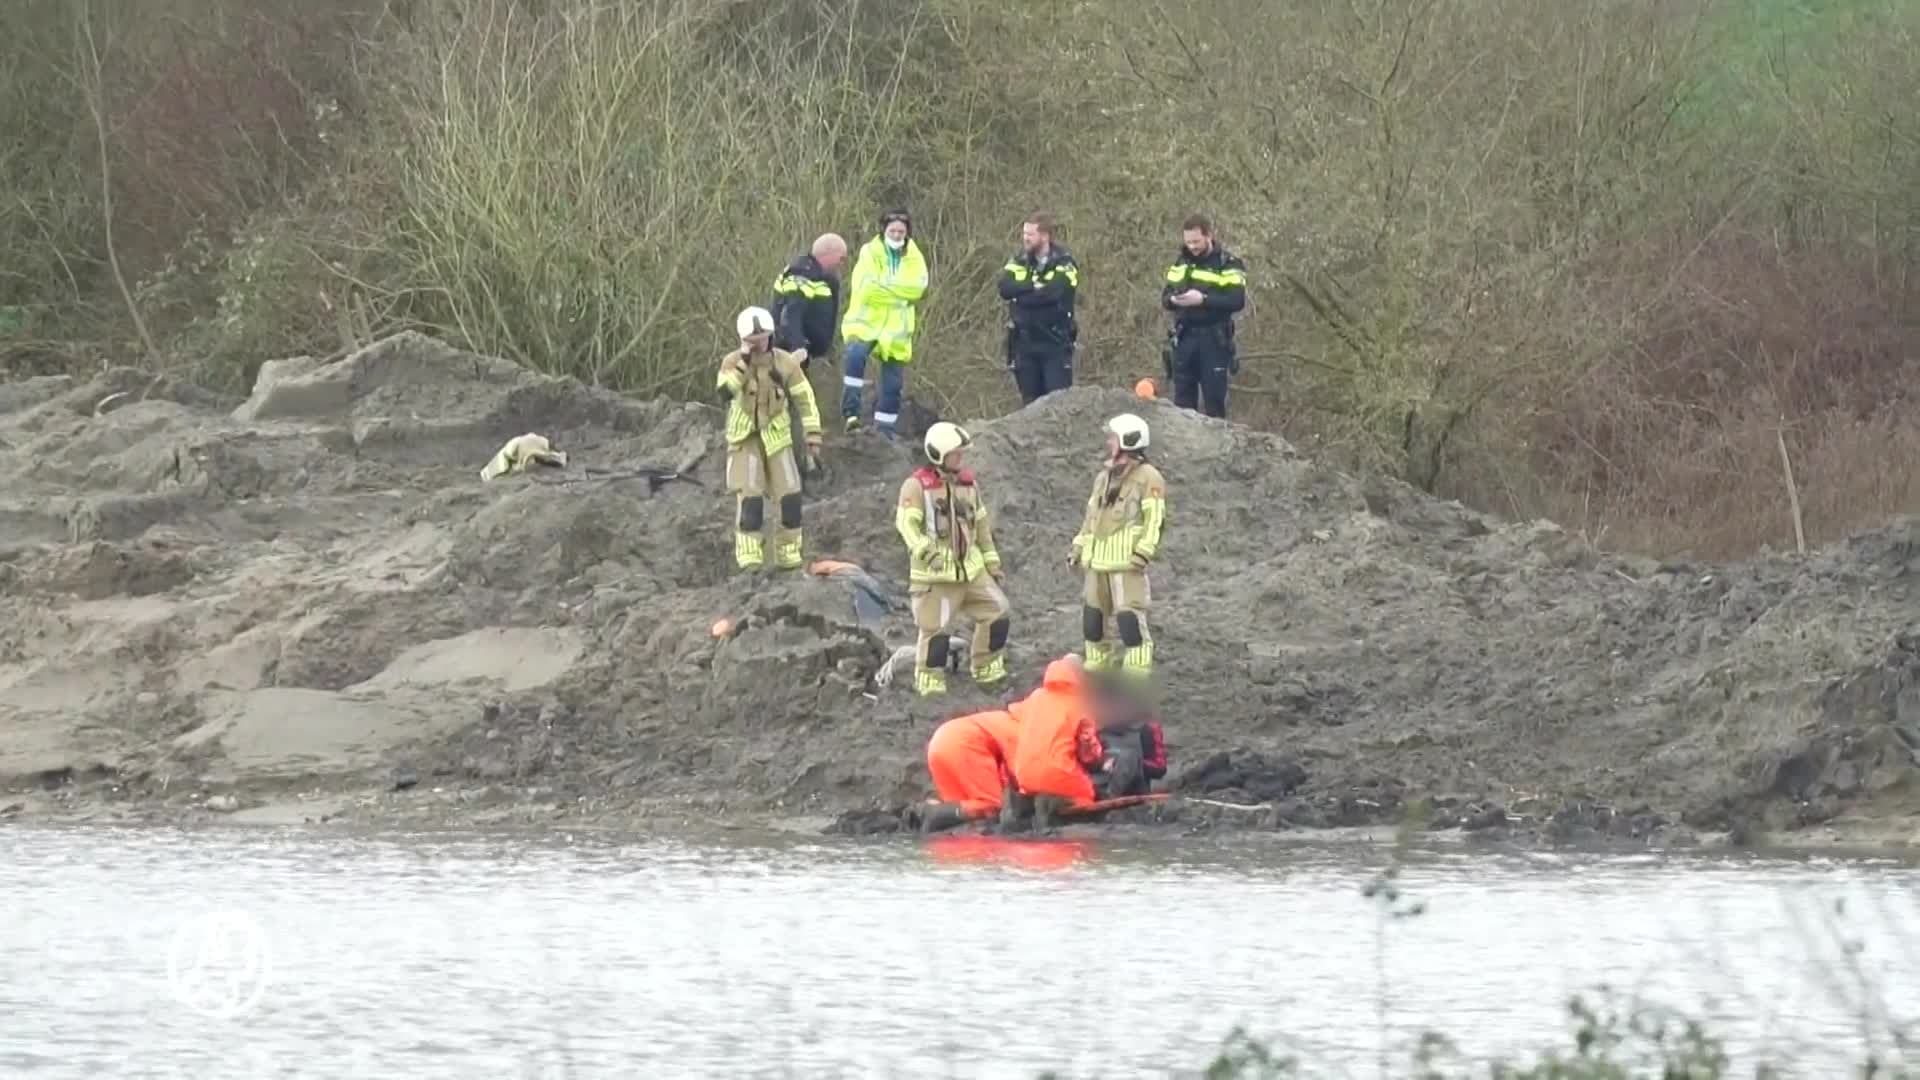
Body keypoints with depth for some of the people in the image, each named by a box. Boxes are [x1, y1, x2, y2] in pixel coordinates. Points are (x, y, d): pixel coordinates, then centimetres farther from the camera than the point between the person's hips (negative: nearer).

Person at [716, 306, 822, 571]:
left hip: (777, 438, 2)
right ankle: (749, 560, -14)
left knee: (790, 499, -3)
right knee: (749, 501, -16)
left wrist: (813, 440, -1)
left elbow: (805, 400, 2)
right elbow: (724, 391, -27)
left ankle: (788, 558, 13)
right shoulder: (732, 362, -8)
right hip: (745, 440, -2)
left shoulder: (785, 363, -4)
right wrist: (744, 362, -31)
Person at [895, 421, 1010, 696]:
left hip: (971, 568, 6)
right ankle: (930, 684, 8)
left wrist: (992, 563, 21)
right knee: (935, 629, -5)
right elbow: (907, 524, -18)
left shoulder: (969, 483, 12)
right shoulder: (917, 486, -9)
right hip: (934, 573, -6)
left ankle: (987, 671, 18)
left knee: (998, 612, 4)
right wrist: (926, 551, -31)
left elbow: (982, 527, 20)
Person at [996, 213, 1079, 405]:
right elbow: (1005, 288, -8)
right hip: (1025, 344, 4)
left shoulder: (1064, 264, -5)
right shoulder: (1019, 262, 9)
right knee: (1030, 403, 7)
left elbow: (1054, 293, -21)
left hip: (1055, 344, -4)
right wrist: (1035, 287, -14)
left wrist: (1022, 293, -9)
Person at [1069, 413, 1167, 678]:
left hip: (1127, 563, -8)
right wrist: (1078, 548, 20)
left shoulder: (1147, 478, -7)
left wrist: (1144, 552, -20)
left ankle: (1137, 676, -12)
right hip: (1098, 562, 8)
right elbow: (1091, 516, 26)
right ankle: (1096, 670, 26)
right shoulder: (1104, 477, 19)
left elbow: (1155, 520, -13)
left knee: (1130, 620, -13)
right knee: (1092, 617, 14)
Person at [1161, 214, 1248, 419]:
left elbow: (1237, 301, -15)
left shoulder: (1227, 264, -5)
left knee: (1214, 402, -2)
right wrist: (1173, 300, -13)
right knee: (1182, 401, 6)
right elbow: (1165, 297, 12)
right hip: (1184, 338, 5)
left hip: (1213, 340, -5)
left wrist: (1203, 299, -24)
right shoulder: (1181, 262, 12)